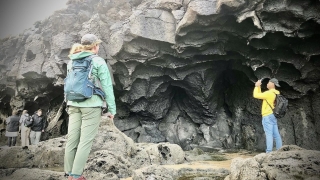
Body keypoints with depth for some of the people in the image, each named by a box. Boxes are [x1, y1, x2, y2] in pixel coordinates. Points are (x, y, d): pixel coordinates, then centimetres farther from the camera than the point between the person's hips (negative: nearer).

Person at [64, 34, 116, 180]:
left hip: (74, 104, 6)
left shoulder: (71, 62, 15)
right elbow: (107, 86, -6)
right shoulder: (99, 62, -4)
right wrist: (112, 108, -2)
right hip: (91, 105, -6)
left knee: (72, 139, 7)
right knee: (85, 141, -3)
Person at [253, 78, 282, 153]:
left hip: (267, 116, -9)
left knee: (269, 134, -10)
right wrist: (259, 87, 18)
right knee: (276, 135, 10)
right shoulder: (276, 93, 14)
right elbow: (261, 95, 21)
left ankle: (269, 152, -11)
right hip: (273, 115, 9)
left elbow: (256, 95, -14)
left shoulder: (269, 93, -16)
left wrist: (257, 86, -2)